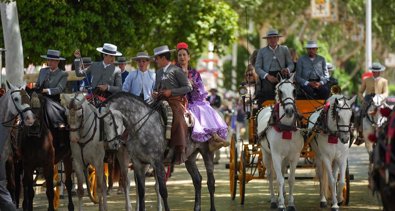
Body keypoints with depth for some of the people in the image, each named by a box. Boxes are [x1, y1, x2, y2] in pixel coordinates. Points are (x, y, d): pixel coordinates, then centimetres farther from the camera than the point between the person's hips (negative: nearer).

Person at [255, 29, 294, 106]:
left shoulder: (284, 49, 20)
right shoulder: (262, 51, 17)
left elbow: (291, 64, 15)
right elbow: (257, 68, 9)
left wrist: (287, 69, -10)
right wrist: (267, 76, -9)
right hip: (267, 76, -1)